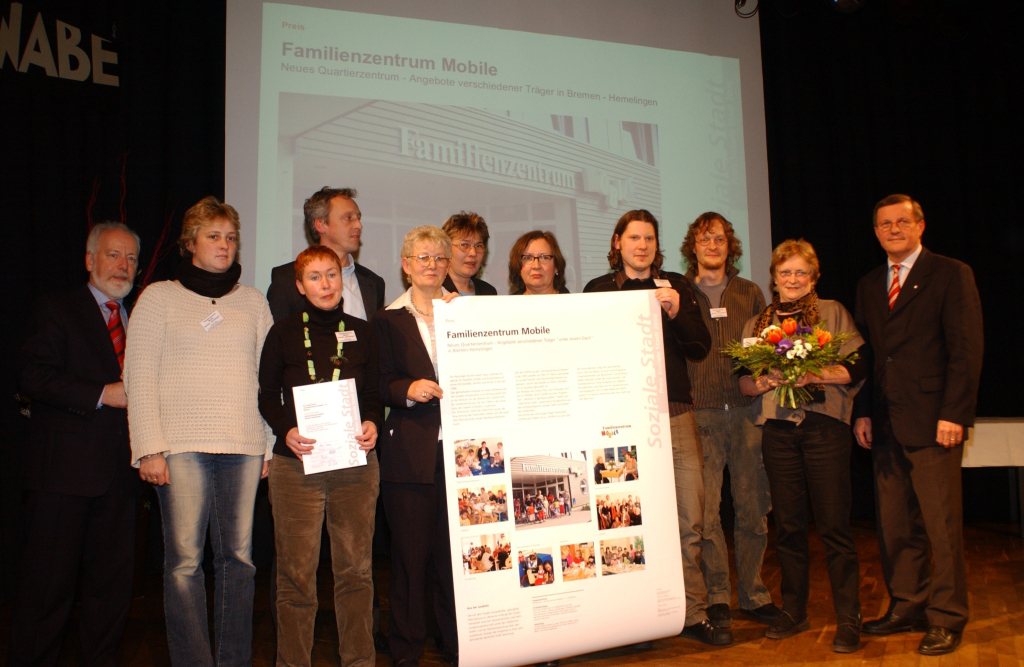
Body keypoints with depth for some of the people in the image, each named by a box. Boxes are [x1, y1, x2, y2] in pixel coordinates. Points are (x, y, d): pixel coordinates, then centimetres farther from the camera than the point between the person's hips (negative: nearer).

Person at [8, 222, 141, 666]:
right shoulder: (58, 311, 2)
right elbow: (32, 376, -11)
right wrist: (101, 395, -17)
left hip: (119, 471, 5)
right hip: (64, 471, -5)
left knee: (113, 583, 11)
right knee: (48, 583, 1)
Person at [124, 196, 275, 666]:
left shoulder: (253, 301, 16)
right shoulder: (160, 297, 9)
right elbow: (139, 376, 3)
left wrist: (272, 444, 6)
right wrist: (149, 448, -6)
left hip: (245, 446, 2)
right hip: (181, 445, -2)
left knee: (239, 557, 3)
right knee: (184, 561, -4)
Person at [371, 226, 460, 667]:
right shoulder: (388, 319, 10)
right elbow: (382, 383, 3)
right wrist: (408, 390, -14)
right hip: (411, 452, -1)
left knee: (457, 551, 3)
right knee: (410, 555, 3)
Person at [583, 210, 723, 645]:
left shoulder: (676, 286, 13)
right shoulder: (599, 289, 9)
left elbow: (700, 349, 7)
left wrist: (676, 313, -8)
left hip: (675, 414, 2)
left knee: (689, 521, 1)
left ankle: (693, 614, 15)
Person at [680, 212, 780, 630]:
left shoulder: (750, 294, 15)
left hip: (747, 410, 2)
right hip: (700, 412, -2)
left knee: (753, 507, 5)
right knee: (705, 508, -1)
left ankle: (752, 593, 20)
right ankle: (717, 596, 13)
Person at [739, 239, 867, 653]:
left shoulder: (833, 312, 7)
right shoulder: (756, 323, 15)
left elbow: (857, 368, -1)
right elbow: (742, 382, 12)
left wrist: (813, 374, -16)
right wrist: (764, 382, -9)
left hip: (824, 427, -3)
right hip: (777, 430, 3)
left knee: (834, 526, -2)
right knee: (788, 526, 8)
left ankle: (848, 620, 9)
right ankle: (793, 612, 22)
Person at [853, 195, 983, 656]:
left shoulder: (951, 275, 0)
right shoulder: (868, 285, 17)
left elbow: (967, 349, -6)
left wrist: (954, 414, -13)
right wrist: (863, 412, 7)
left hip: (932, 423, -5)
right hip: (886, 425, 5)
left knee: (942, 526, 1)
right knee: (894, 526, 9)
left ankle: (946, 619, 14)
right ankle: (907, 607, 22)